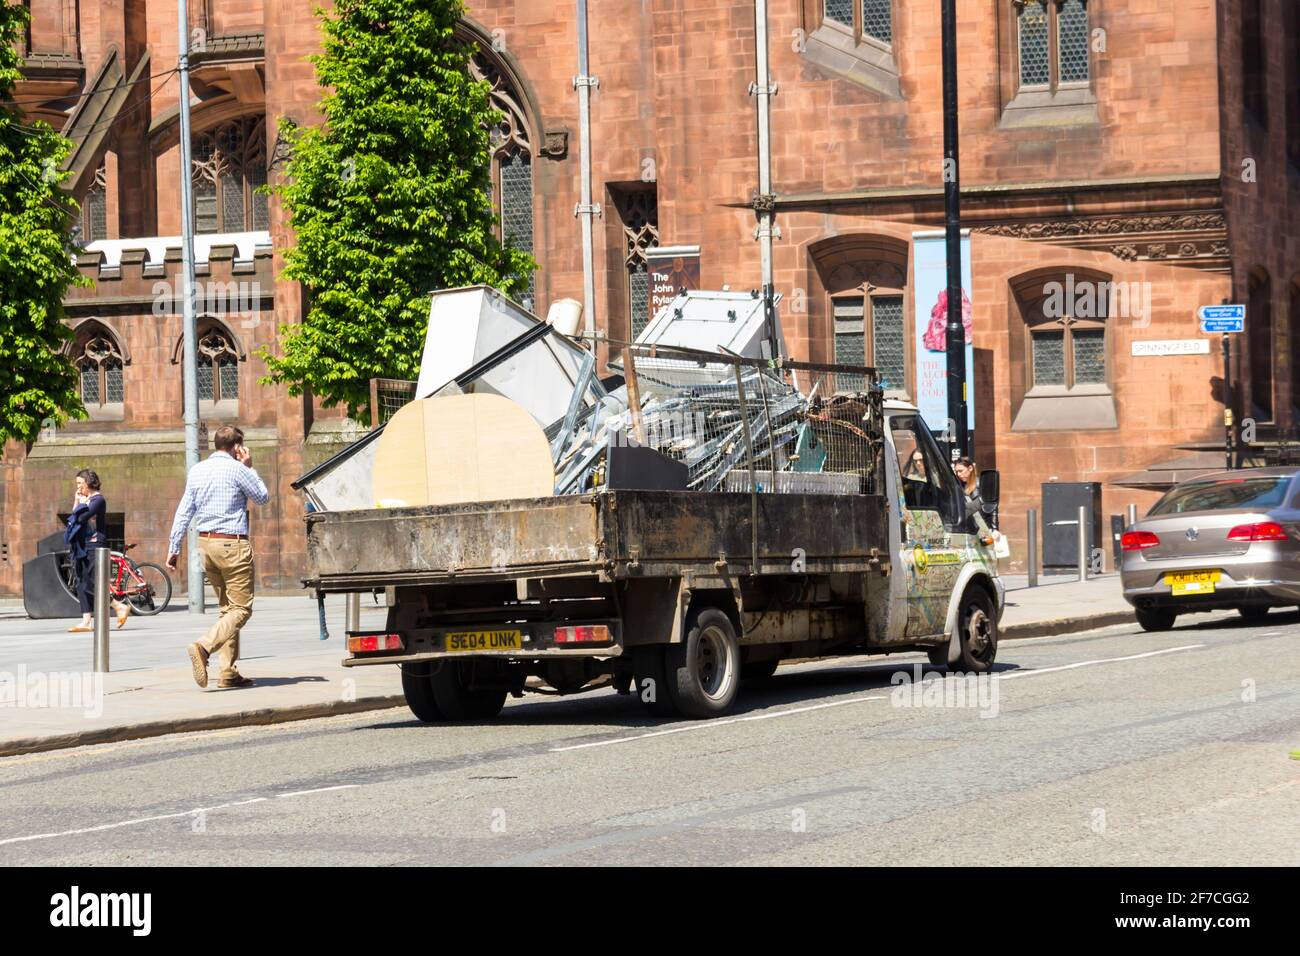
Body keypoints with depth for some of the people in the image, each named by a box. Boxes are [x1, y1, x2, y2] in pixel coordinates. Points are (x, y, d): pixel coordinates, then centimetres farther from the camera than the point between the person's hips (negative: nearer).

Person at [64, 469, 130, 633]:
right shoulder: (85, 500, 17)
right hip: (83, 547, 9)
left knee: (91, 585, -11)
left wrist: (82, 504, -4)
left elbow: (82, 518, -21)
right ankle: (87, 621, 2)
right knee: (82, 585, 3)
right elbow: (74, 519, 14)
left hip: (94, 546, -9)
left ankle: (120, 607, 0)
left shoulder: (98, 499, -10)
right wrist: (76, 502, 9)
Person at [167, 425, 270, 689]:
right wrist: (249, 468, 13)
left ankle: (228, 673, 9)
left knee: (227, 607, 15)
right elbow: (263, 497, 5)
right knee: (241, 609, -5)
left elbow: (183, 511, 9)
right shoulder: (236, 470, -9)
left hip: (206, 543, 7)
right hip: (232, 543, -7)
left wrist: (174, 548, 13)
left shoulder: (197, 470, 9)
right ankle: (204, 647, -28)